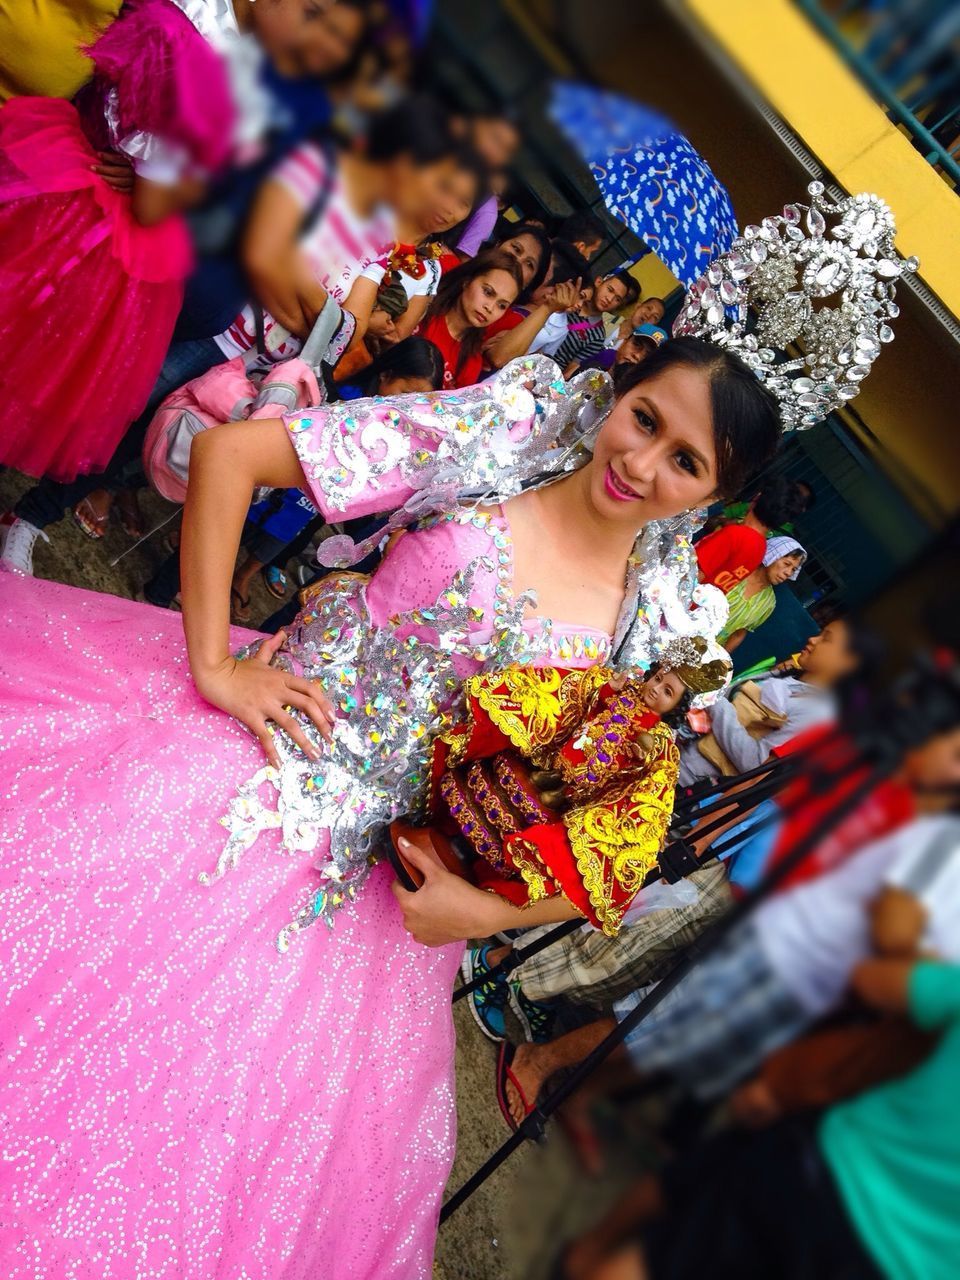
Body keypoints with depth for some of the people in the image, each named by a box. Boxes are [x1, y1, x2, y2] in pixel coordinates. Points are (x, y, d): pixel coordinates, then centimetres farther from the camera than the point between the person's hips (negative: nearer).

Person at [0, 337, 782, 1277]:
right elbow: (225, 452, -9)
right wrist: (214, 665, -12)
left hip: (366, 869, 1)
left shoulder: (657, 626, -2)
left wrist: (486, 912, -7)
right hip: (245, 750, -1)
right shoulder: (499, 433, -9)